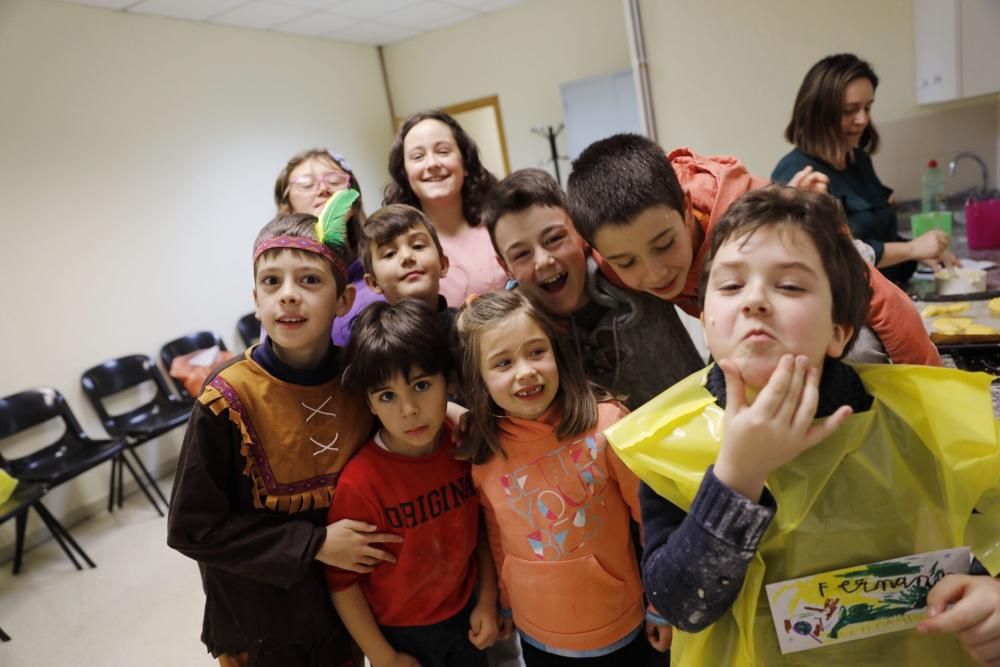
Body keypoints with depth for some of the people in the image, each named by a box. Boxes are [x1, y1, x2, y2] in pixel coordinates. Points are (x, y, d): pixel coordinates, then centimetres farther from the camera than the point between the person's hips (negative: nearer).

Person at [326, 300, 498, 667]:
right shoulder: (360, 483, -27)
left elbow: (480, 525, 0)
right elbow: (342, 581, -16)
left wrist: (487, 601, 1)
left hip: (464, 616, 4)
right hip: (400, 633, -4)